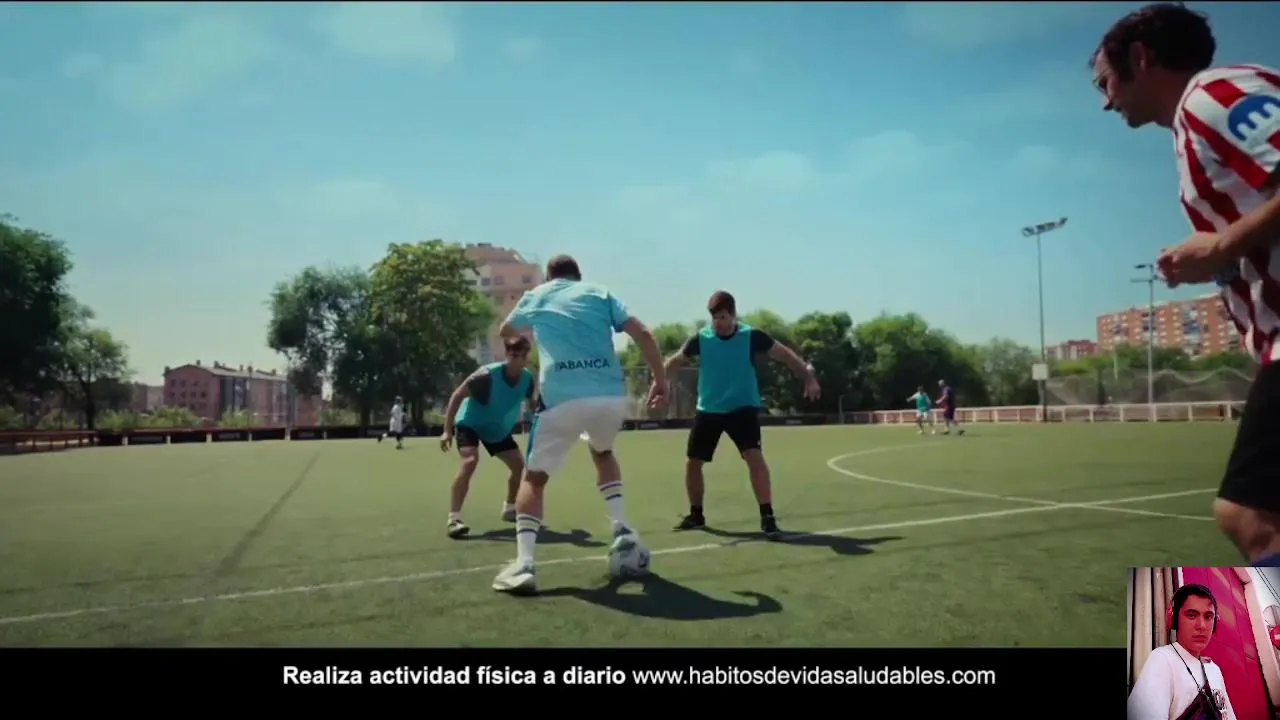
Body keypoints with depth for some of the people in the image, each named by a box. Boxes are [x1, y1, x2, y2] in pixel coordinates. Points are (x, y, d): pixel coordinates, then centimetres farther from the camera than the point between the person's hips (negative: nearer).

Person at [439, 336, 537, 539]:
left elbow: (534, 406, 4)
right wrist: (447, 430, -28)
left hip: (499, 429, 6)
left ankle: (510, 509, 30)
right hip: (470, 424, -6)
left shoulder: (528, 379, -17)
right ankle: (454, 519, -28)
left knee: (519, 464, 6)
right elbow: (457, 396, -26)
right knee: (470, 461, -29)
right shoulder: (487, 375, -33)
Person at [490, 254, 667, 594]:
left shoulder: (535, 296, 21)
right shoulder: (599, 292, 19)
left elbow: (506, 331, 41)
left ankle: (523, 563, -4)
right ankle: (622, 529, 19)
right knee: (602, 452, 33)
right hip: (611, 395, 2)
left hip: (561, 398, -2)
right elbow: (643, 333, 7)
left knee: (534, 478, 12)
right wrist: (661, 379, 12)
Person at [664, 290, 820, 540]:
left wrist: (809, 378, -10)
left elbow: (785, 354, -3)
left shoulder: (752, 336, -12)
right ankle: (696, 515, 27)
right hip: (708, 410, 3)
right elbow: (676, 360, 8)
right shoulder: (701, 338, -7)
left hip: (742, 408, -3)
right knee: (692, 462, 6)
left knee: (755, 457, -21)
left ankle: (767, 518, -13)